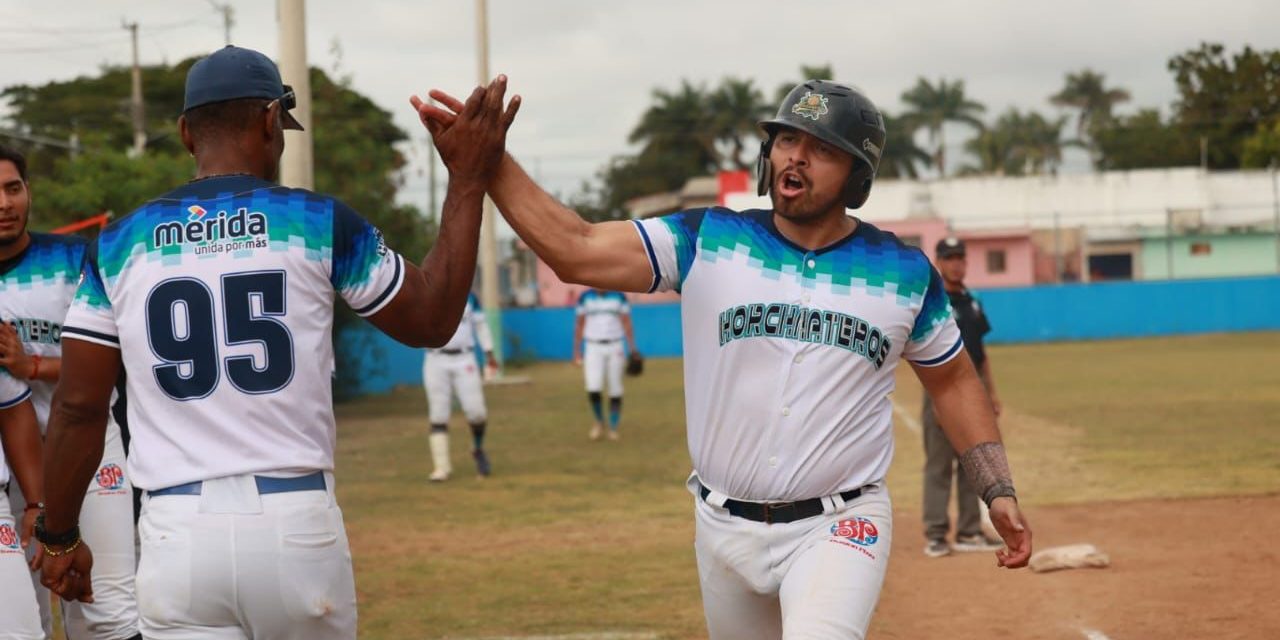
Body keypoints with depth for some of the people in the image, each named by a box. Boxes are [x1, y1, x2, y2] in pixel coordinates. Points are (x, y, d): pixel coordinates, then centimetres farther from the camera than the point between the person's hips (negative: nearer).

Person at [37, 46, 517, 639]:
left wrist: (58, 537, 16)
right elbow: (431, 319, 10)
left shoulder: (118, 243, 5)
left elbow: (78, 406, 5)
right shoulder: (319, 222, 0)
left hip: (178, 531, 1)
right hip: (296, 524, -1)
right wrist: (467, 180, 17)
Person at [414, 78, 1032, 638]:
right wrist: (489, 159, -25)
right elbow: (575, 249, -13)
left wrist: (999, 491, 5)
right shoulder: (706, 242, -3)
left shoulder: (905, 271, 0)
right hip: (725, 527, 2)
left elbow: (952, 379, 13)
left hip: (839, 529, -2)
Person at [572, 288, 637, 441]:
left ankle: (613, 428, 14)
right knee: (593, 388, -14)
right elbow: (579, 325, 6)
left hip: (615, 348, 0)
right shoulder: (585, 297, 1)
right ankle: (599, 422, 10)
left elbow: (627, 324, 0)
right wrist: (576, 352, 3)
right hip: (593, 349, 0)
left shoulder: (619, 297, -1)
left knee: (615, 390, 1)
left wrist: (632, 350, -7)